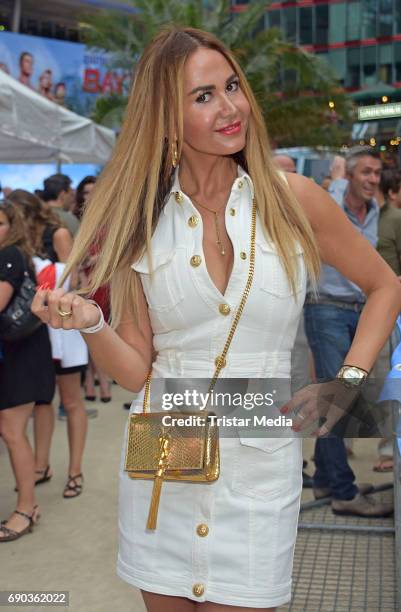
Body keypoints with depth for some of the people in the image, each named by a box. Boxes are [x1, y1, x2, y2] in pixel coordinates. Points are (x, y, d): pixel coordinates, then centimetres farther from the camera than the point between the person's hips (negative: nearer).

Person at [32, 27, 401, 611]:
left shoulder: (293, 199, -5)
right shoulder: (140, 221, -2)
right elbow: (134, 370, -1)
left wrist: (348, 381, -4)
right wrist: (90, 324, -20)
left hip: (259, 469, -1)